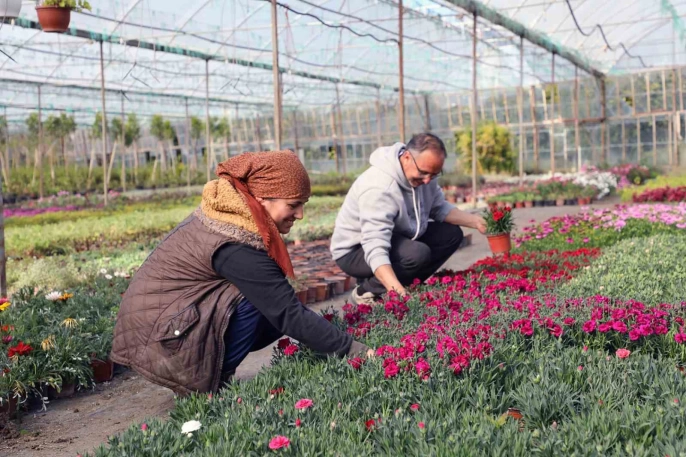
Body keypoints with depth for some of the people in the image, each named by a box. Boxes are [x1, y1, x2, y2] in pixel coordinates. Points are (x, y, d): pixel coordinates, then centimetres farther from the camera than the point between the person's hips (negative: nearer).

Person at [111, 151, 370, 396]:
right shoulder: (236, 248, -26)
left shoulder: (227, 214, 1)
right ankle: (208, 388, -9)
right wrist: (357, 351, -21)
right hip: (159, 341, -9)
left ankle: (211, 378, 6)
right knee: (256, 302, -23)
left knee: (271, 307, 1)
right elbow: (290, 316, -26)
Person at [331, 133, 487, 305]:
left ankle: (406, 287, 2)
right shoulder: (379, 187, -34)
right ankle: (366, 291, -11)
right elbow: (376, 249, -41)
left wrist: (475, 221, -10)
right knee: (418, 253, -33)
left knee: (452, 234, 0)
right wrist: (396, 290, -53)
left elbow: (440, 208, 5)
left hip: (396, 238, 9)